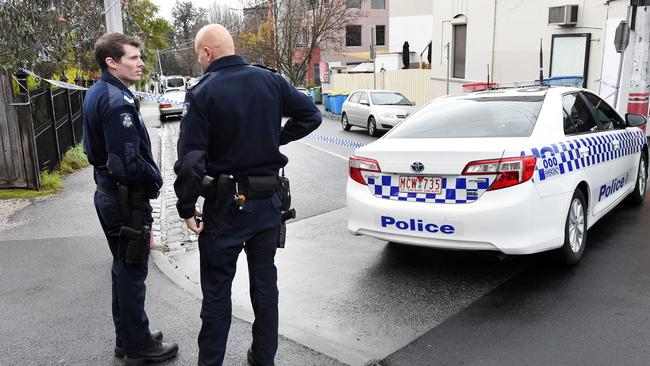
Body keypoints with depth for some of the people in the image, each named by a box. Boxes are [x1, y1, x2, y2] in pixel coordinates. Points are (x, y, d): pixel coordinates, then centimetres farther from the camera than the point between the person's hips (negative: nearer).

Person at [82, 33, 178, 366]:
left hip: (107, 193, 10)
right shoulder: (118, 101, -23)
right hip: (127, 200, -10)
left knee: (123, 268, 20)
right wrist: (155, 179, -10)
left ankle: (126, 337, 35)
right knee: (132, 272, 4)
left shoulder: (96, 94, 9)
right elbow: (128, 163, -28)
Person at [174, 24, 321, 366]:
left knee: (217, 289, 9)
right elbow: (311, 115, 5)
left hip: (225, 204, -4)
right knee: (265, 281, 16)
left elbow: (191, 158, -17)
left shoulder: (201, 93, -13)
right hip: (267, 200, 4)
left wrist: (186, 207, -8)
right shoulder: (269, 80, -1)